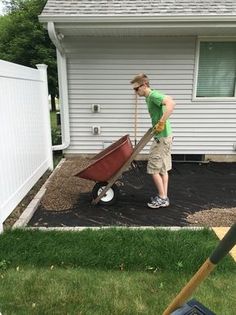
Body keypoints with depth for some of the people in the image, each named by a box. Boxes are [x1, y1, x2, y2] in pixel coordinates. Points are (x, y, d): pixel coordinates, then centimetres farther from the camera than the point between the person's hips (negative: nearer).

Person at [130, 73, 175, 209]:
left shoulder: (153, 95, -16)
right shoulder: (150, 97, 14)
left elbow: (172, 103, -31)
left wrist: (162, 122, -31)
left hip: (162, 137, -10)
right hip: (165, 136, 10)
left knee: (154, 169, -1)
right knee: (163, 168, 14)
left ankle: (162, 198, 10)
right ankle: (164, 197, 23)